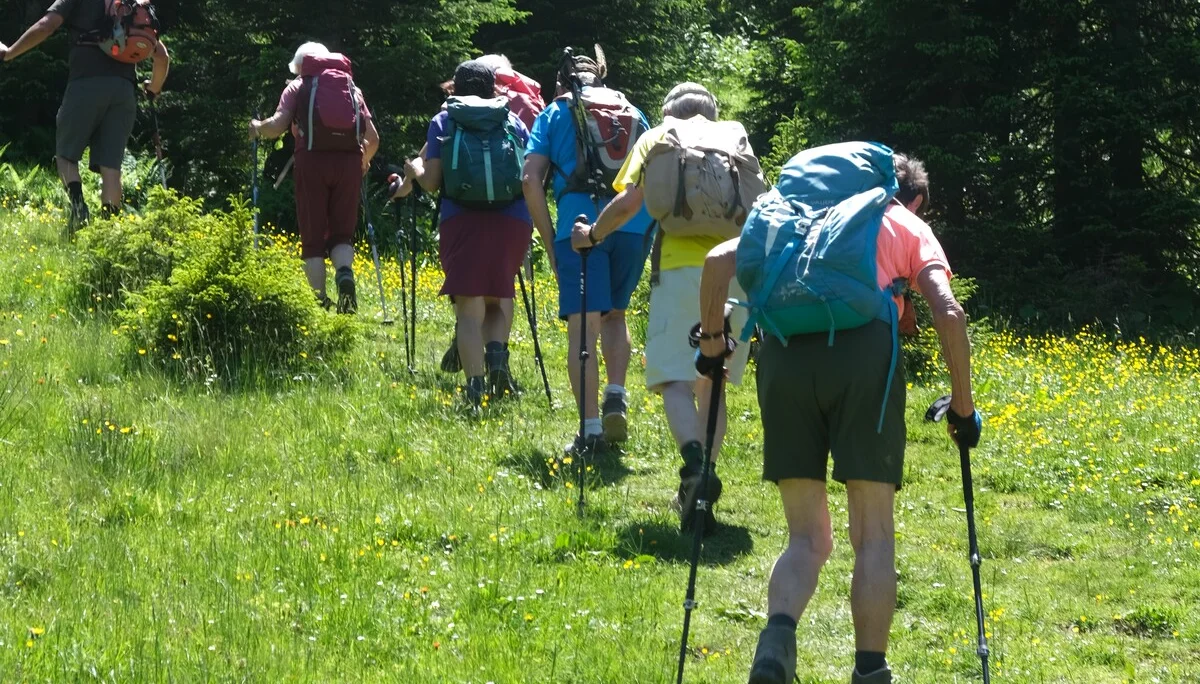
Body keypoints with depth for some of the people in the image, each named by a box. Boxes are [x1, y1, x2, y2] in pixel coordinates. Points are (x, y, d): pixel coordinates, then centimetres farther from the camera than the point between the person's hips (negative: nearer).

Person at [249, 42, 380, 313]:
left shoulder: (298, 87, 12)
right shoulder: (352, 88, 19)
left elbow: (278, 125, -4)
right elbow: (373, 138, 12)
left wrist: (258, 128, 18)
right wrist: (364, 161, 31)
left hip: (312, 161, -2)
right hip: (349, 161, 2)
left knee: (313, 237, 5)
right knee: (342, 232, 10)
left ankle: (319, 299, -5)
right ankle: (345, 272, -20)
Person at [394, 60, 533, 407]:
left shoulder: (445, 121, 12)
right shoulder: (514, 120, 18)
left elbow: (431, 181, 5)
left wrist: (413, 169, 25)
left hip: (462, 219, -2)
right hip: (512, 221, 2)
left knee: (469, 307, -2)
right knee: (498, 295, 19)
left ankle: (475, 384, -16)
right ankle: (497, 351, -8)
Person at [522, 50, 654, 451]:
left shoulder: (553, 114, 16)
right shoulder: (631, 111, 23)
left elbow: (531, 180, 4)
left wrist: (549, 240, 9)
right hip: (634, 223, 3)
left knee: (584, 327, -3)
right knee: (614, 313, 22)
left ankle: (591, 427, -10)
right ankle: (616, 399, 3)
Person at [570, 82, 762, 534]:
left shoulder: (659, 137, 15)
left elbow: (628, 202, 3)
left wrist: (593, 235, 21)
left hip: (682, 266, -3)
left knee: (676, 379, -9)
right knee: (712, 381, 15)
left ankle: (695, 463, -35)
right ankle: (704, 480, 9)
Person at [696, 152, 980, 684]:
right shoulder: (909, 226, 23)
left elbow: (719, 260, 15)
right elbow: (948, 313, 6)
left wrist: (712, 339, 23)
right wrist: (963, 406, 11)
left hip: (785, 353, 3)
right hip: (863, 350, -2)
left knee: (808, 538, 8)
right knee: (874, 537, 7)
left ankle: (778, 635, -19)